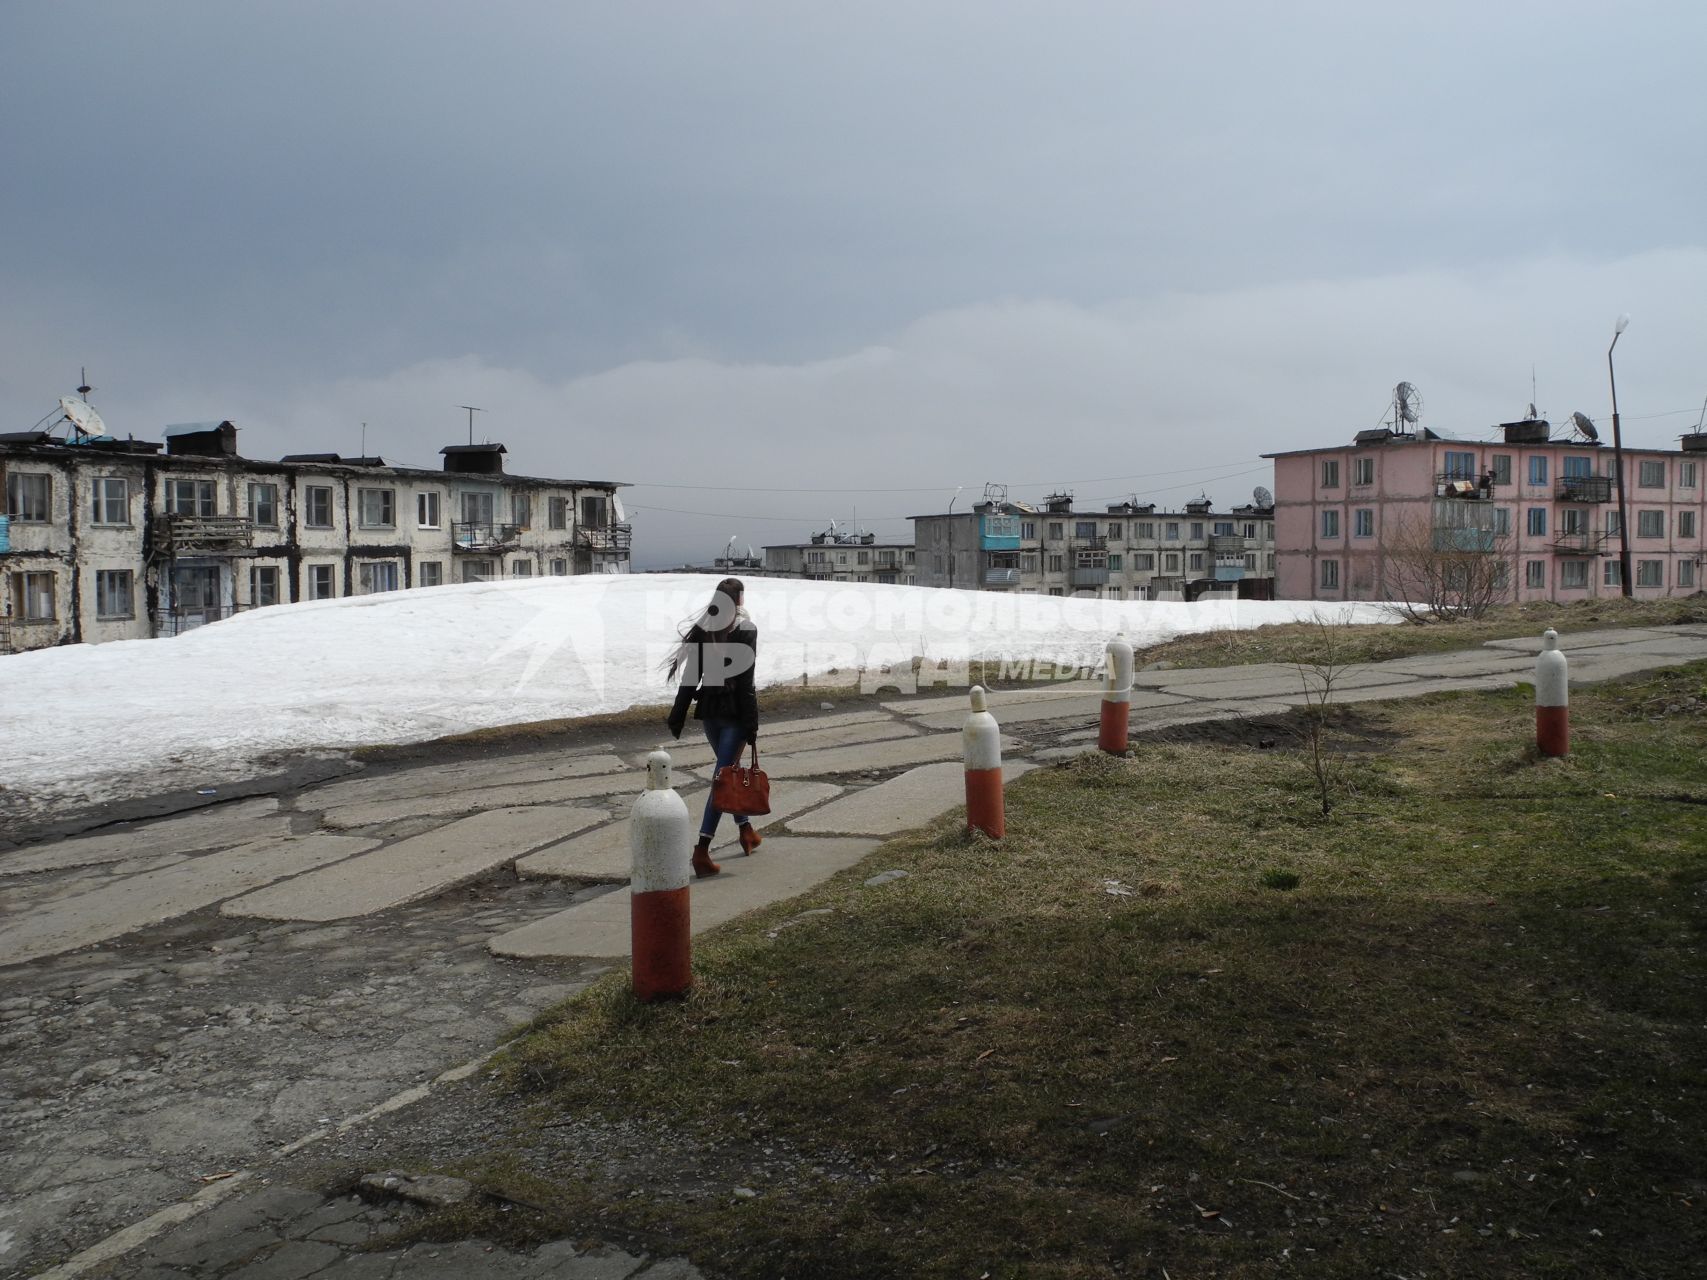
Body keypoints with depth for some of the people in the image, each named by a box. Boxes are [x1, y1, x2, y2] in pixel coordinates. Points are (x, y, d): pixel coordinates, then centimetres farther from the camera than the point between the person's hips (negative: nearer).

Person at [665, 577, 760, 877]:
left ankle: (746, 829, 33)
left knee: (728, 770, 22)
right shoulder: (745, 630, -10)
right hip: (735, 711, -5)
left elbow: (690, 676, 2)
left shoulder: (701, 629, 3)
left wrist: (678, 716, 6)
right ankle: (702, 849, -12)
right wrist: (751, 725, -11)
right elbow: (745, 681, -13)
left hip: (709, 709, 5)